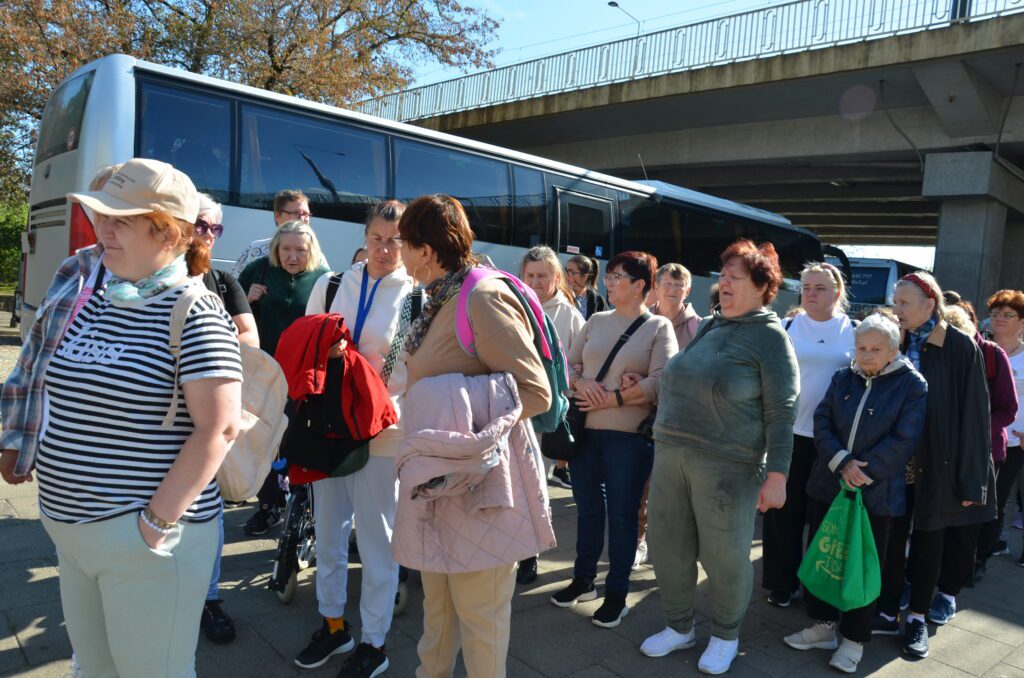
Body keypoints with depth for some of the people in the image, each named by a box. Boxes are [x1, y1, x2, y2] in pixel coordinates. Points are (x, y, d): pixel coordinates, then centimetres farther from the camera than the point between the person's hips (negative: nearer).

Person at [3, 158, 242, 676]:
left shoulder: (193, 314, -17)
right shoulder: (79, 290, 4)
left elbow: (218, 428, -22)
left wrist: (157, 522, -20)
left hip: (142, 536, -7)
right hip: (69, 530, 7)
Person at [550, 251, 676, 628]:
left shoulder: (659, 327, -4)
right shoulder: (596, 321, 10)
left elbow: (660, 382, -14)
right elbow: (569, 364, 10)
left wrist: (614, 399, -17)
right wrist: (580, 384, -11)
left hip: (629, 435, -4)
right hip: (584, 429, 5)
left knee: (621, 515, 6)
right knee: (588, 509, 16)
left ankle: (617, 594, 22)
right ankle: (583, 580, 33)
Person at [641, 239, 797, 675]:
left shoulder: (769, 336, -7)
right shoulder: (707, 325, 13)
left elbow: (781, 412, -10)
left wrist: (776, 475, -15)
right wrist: (664, 442, 19)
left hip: (727, 464, -6)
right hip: (670, 454, 6)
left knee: (724, 555, 8)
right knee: (668, 547, 13)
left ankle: (725, 636, 32)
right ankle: (680, 627, 34)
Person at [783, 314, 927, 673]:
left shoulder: (912, 385, -6)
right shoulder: (843, 378, 5)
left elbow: (904, 440, -12)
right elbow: (821, 421, -1)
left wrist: (863, 472, -17)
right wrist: (841, 462, -15)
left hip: (876, 494, -4)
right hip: (827, 486, 4)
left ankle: (854, 640, 23)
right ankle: (823, 625, 29)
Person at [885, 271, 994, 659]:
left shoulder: (961, 347, -8)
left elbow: (973, 413, -9)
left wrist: (971, 476, -11)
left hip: (938, 462, -3)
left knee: (929, 541, 9)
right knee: (891, 537, 6)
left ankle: (918, 619, 23)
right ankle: (887, 611, 20)